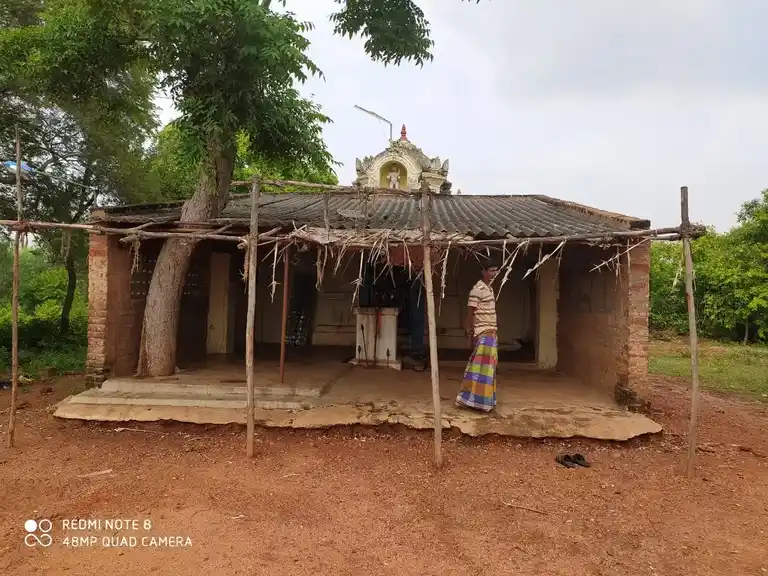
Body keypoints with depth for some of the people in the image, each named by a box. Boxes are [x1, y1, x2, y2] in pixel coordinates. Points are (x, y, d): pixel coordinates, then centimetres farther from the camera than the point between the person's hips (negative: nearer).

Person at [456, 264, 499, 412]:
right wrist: (472, 336, -18)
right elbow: (470, 313, -15)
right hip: (483, 334, -9)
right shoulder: (477, 289, -13)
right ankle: (474, 400, -2)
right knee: (482, 368, -8)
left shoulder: (490, 289, 15)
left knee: (488, 367, 12)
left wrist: (494, 334, 16)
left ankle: (484, 399, 21)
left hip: (491, 333, 9)